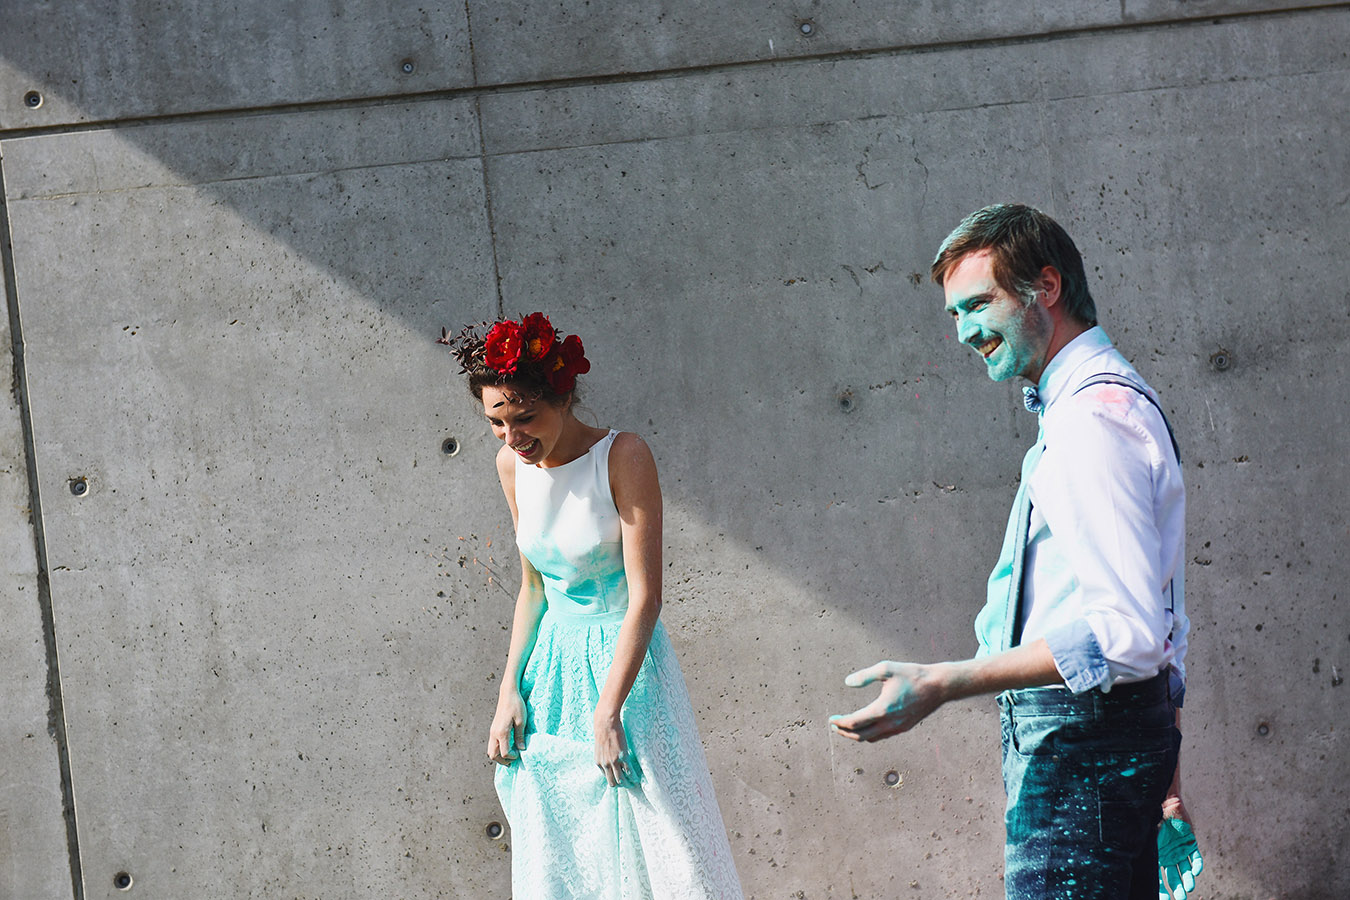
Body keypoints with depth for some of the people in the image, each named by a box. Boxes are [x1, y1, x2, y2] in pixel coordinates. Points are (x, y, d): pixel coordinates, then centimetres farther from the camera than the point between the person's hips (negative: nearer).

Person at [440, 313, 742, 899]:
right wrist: (510, 690, 2)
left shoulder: (622, 456, -17)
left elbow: (645, 597, -18)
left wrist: (607, 712, -21)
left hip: (623, 654, -5)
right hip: (552, 659, 6)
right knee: (557, 850, 8)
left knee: (658, 837, -4)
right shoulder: (512, 465, 1)